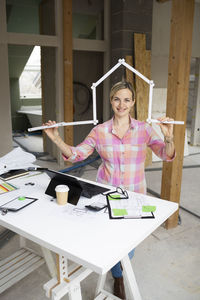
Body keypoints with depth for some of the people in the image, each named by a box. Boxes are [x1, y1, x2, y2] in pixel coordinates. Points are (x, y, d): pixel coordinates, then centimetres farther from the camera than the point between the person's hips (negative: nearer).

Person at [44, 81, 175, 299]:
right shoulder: (100, 131, -4)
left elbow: (166, 155, -10)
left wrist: (168, 138, -30)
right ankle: (118, 277, 39)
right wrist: (56, 139, -17)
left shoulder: (143, 129, -5)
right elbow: (76, 154, -3)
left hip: (134, 193, 0)